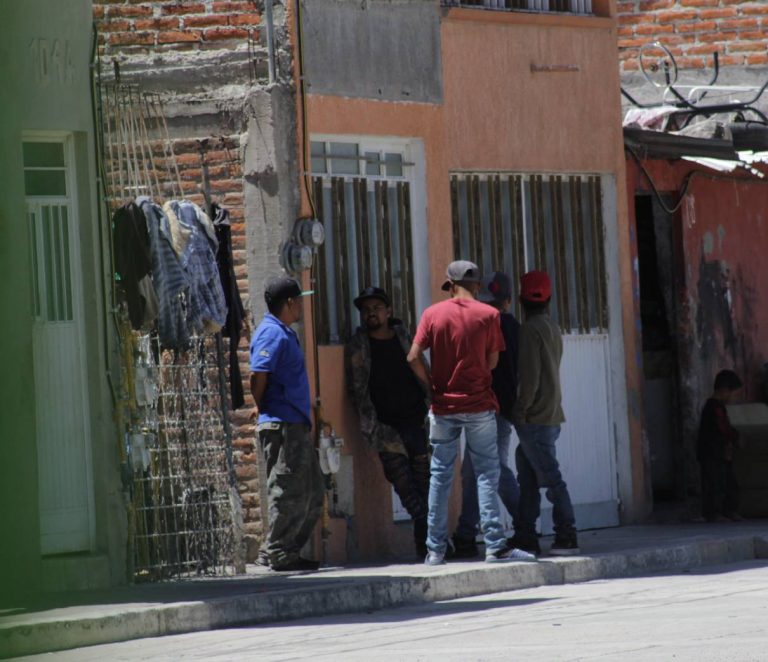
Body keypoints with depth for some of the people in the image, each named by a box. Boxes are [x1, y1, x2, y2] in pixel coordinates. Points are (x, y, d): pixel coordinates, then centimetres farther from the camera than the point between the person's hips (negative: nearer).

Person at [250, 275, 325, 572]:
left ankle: (276, 551, 17)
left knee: (312, 493, 13)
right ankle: (279, 553, -1)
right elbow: (257, 375, -22)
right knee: (287, 492, -6)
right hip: (281, 425, -10)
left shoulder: (285, 334, 18)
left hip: (296, 425, 10)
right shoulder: (272, 334, -14)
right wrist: (262, 409, -10)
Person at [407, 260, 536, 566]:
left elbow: (414, 357, -6)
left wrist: (431, 384, 5)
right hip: (478, 403, -2)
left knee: (440, 476, 8)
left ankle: (435, 549, 9)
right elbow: (492, 361, 0)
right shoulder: (488, 315, -3)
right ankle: (495, 546, -5)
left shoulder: (433, 314, -1)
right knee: (487, 473, 1)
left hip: (443, 405, 2)